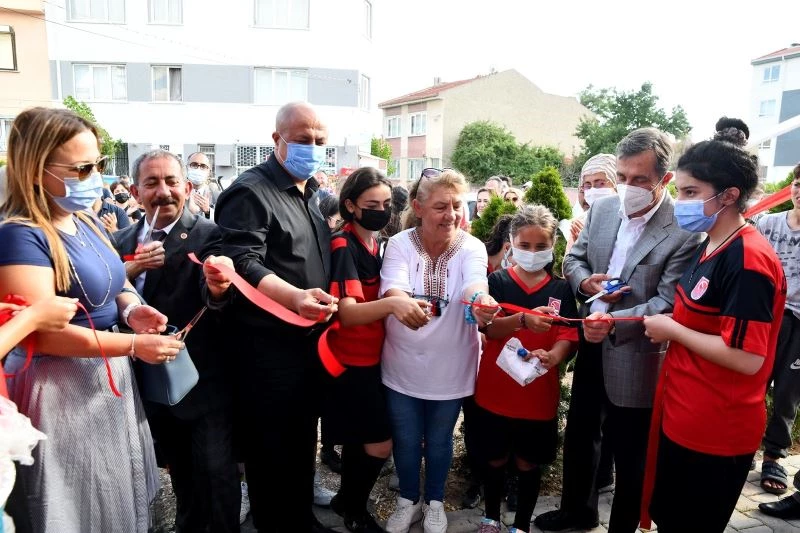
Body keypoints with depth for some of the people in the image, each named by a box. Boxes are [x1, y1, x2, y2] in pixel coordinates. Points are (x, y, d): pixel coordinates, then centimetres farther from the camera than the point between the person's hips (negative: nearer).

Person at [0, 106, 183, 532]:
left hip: (110, 379, 8)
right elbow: (42, 332, -25)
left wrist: (131, 309, -7)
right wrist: (135, 345, -25)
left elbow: (117, 281, 16)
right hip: (63, 389, -8)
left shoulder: (85, 222, 6)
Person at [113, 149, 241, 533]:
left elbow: (210, 292, -30)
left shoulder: (208, 235, -13)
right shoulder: (120, 242, 3)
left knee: (216, 473, 3)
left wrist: (218, 286, -53)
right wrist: (128, 270, -17)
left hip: (203, 382, -5)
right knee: (180, 471, 24)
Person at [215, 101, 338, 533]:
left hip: (310, 339, 8)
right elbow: (243, 265, -25)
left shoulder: (314, 194, 14)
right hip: (269, 345, -8)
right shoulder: (250, 192, -13)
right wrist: (295, 297, -40)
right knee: (270, 447, 6)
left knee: (304, 439, 21)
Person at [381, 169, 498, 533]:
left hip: (449, 367, 0)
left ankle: (434, 502, 44)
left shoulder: (471, 247, -11)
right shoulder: (400, 244, -12)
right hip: (403, 364, 0)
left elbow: (474, 283, -31)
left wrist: (480, 301, -55)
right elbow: (392, 289, -28)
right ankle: (409, 500, 43)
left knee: (439, 440, 19)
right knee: (406, 440, 16)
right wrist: (404, 302, -52)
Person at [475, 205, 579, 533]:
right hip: (495, 390, 0)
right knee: (496, 458, 16)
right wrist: (524, 320, -34)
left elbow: (569, 336, -7)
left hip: (539, 394, 1)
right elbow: (490, 328, -14)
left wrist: (552, 356, -29)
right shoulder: (497, 281, -4)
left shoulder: (561, 289, 0)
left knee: (529, 462, 13)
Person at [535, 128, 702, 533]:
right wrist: (586, 282, -12)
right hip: (590, 344, 6)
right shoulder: (602, 209, 1)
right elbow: (573, 258, 9)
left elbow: (669, 302, -20)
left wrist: (615, 322, -32)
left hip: (635, 358, -6)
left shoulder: (685, 229, -17)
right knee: (579, 434, 22)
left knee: (629, 452, 13)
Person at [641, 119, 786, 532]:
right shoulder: (711, 247, 7)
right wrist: (669, 324, 3)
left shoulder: (749, 260, -22)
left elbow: (747, 358, -26)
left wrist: (671, 329, -17)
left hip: (715, 432, -9)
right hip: (682, 418, 9)